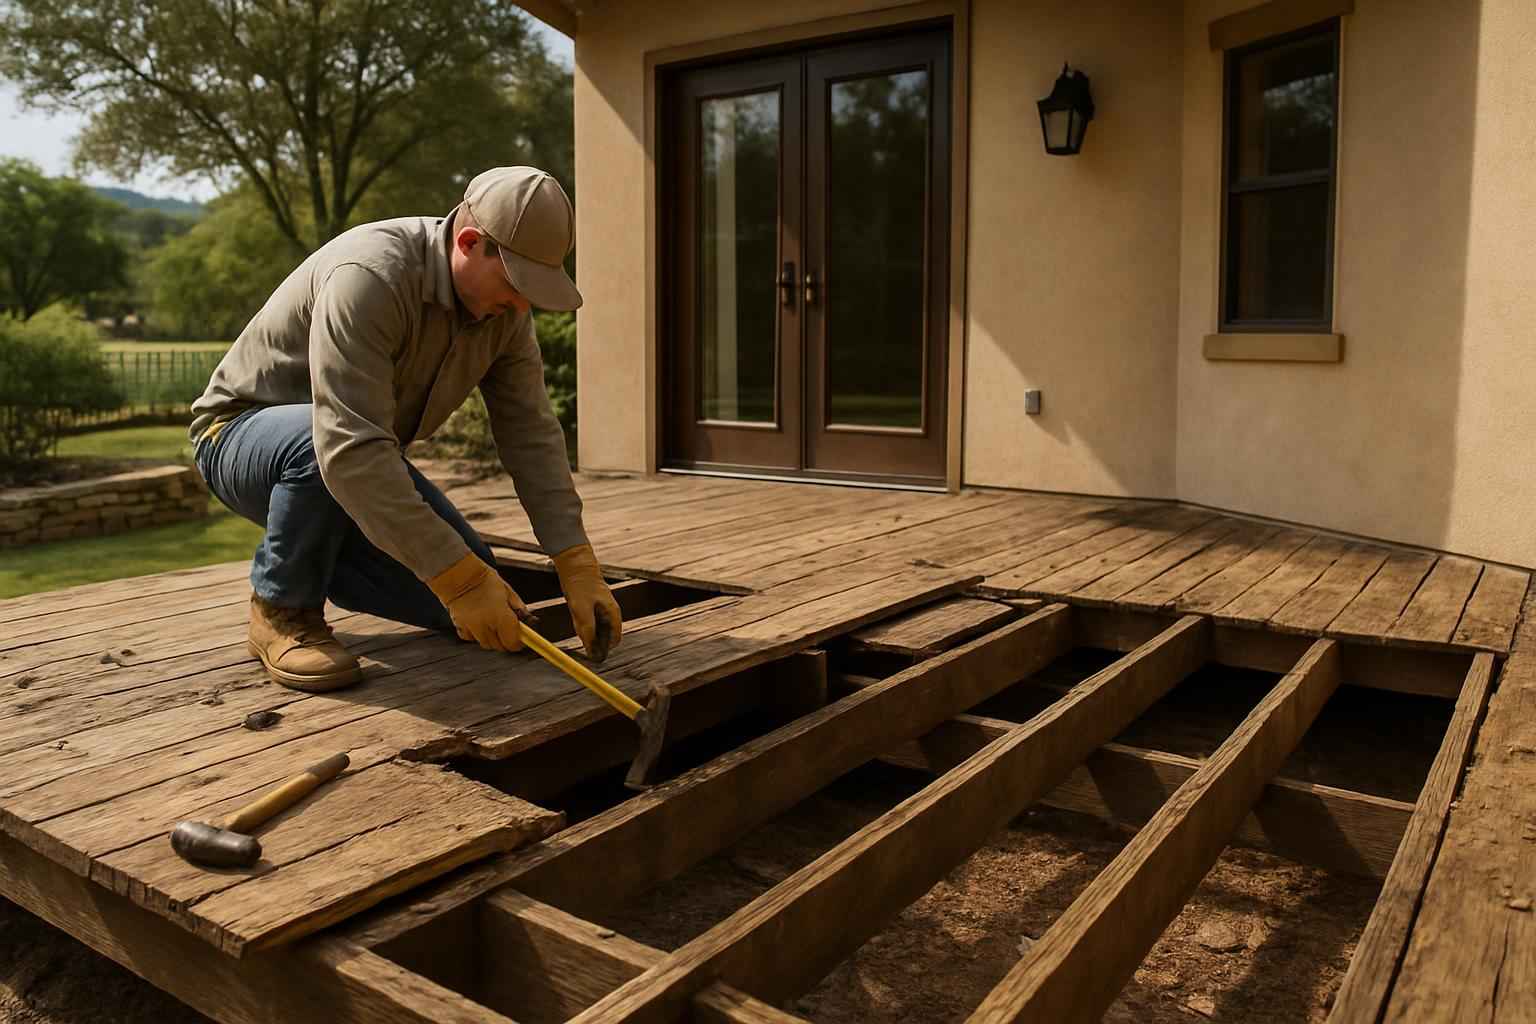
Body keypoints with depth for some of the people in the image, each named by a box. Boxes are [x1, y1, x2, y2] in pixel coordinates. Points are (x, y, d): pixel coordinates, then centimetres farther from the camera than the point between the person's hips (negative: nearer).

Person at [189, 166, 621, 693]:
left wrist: (579, 568, -19)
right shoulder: (370, 276, -34)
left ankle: (314, 555, 19)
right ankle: (282, 609, -10)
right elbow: (347, 448, -42)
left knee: (470, 586, -6)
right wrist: (457, 576, -41)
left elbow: (532, 434, -10)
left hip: (363, 457, 8)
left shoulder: (503, 305, -9)